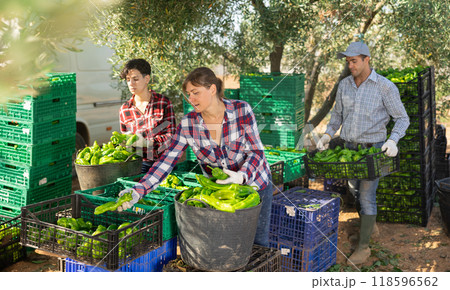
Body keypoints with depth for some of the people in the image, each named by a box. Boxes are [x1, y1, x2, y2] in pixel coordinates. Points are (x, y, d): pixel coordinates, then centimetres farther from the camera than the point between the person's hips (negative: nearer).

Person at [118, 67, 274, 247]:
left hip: (254, 183, -1)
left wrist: (242, 176, -35)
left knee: (258, 244, 6)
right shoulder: (188, 124, -14)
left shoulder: (241, 110, -19)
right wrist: (139, 191, -28)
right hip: (218, 189, 2)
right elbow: (167, 160, -17)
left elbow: (256, 152, -15)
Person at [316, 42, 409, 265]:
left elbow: (402, 119, -9)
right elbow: (338, 114, 15)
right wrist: (327, 135, 0)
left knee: (367, 196, -5)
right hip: (349, 148, 5)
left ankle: (363, 246, 5)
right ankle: (368, 225, 42)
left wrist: (392, 141, -26)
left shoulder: (385, 87, -13)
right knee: (355, 191, 16)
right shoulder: (344, 85, 2)